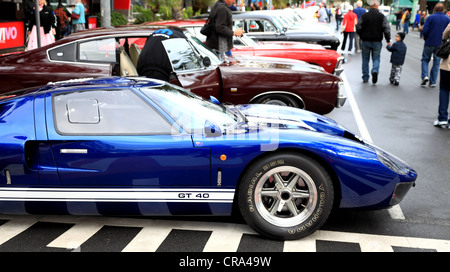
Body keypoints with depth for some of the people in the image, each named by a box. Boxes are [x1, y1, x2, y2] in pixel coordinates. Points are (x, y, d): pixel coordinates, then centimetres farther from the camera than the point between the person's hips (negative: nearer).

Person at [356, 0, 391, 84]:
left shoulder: (364, 16, -4)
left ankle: (365, 77, 14)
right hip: (377, 41, 0)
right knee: (376, 58, 9)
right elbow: (386, 28, -6)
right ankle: (375, 71, -20)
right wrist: (388, 40, 1)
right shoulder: (381, 16, -4)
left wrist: (362, 36, 15)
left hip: (366, 41, 0)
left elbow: (358, 28, -2)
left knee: (365, 59, 12)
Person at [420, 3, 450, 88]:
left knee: (425, 60, 14)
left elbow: (425, 31, -11)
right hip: (440, 45, 2)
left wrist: (426, 39, 6)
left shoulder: (430, 17, -5)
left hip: (429, 43, -2)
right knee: (436, 63, 10)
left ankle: (425, 76, -7)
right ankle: (432, 82, 12)